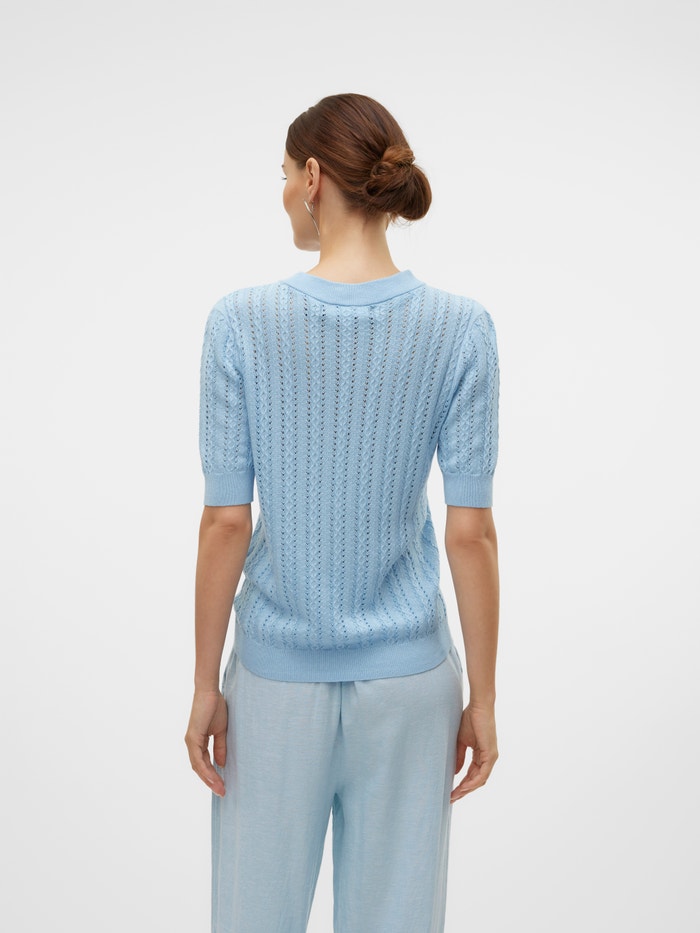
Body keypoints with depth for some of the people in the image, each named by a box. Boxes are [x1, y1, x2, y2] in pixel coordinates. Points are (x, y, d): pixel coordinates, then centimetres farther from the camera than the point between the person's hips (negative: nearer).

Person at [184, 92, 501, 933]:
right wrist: (482, 697, 1)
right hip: (409, 677, 2)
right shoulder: (460, 328, -10)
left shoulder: (241, 323, -13)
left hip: (279, 677, -1)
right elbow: (471, 533, -9)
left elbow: (227, 522, -11)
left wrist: (205, 686, 0)